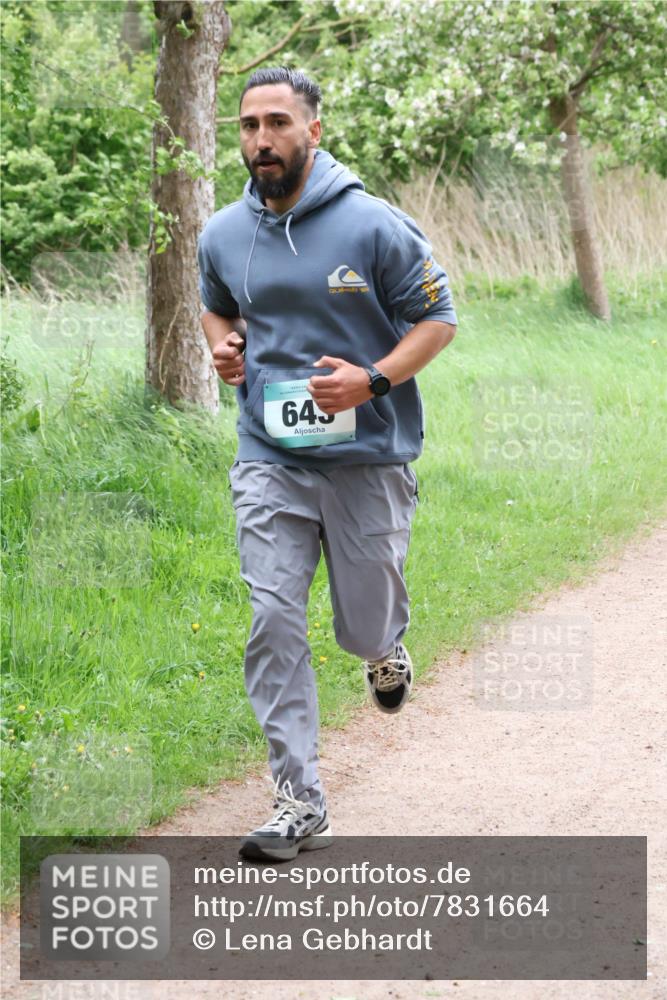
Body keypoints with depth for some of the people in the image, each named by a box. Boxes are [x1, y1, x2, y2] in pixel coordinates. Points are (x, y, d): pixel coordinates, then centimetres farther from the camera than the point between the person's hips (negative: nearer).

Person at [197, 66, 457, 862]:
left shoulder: (375, 226, -10)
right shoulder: (223, 236, 3)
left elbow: (436, 319, -3)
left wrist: (373, 380, -18)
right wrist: (223, 346, 1)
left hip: (367, 458, -2)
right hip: (270, 461, 2)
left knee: (364, 628, 7)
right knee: (272, 624, -9)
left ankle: (383, 645, 48)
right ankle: (299, 804, -4)